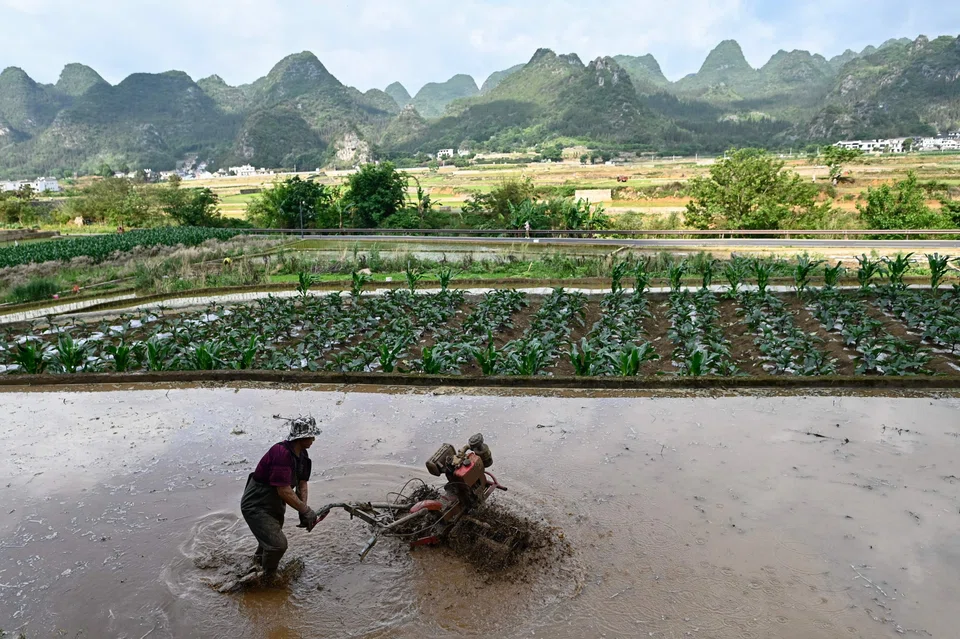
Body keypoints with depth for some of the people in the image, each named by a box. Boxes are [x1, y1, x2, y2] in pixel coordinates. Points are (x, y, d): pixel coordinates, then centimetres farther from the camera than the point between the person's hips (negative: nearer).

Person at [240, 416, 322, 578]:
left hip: (273, 504, 10)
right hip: (256, 506, -10)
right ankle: (268, 577, 12)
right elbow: (284, 491, -35)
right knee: (278, 544, -15)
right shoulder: (282, 453, -34)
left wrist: (303, 512, -14)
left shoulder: (302, 454, -3)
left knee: (272, 536, 30)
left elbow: (302, 484, -1)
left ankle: (259, 560, 60)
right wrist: (306, 511, -27)